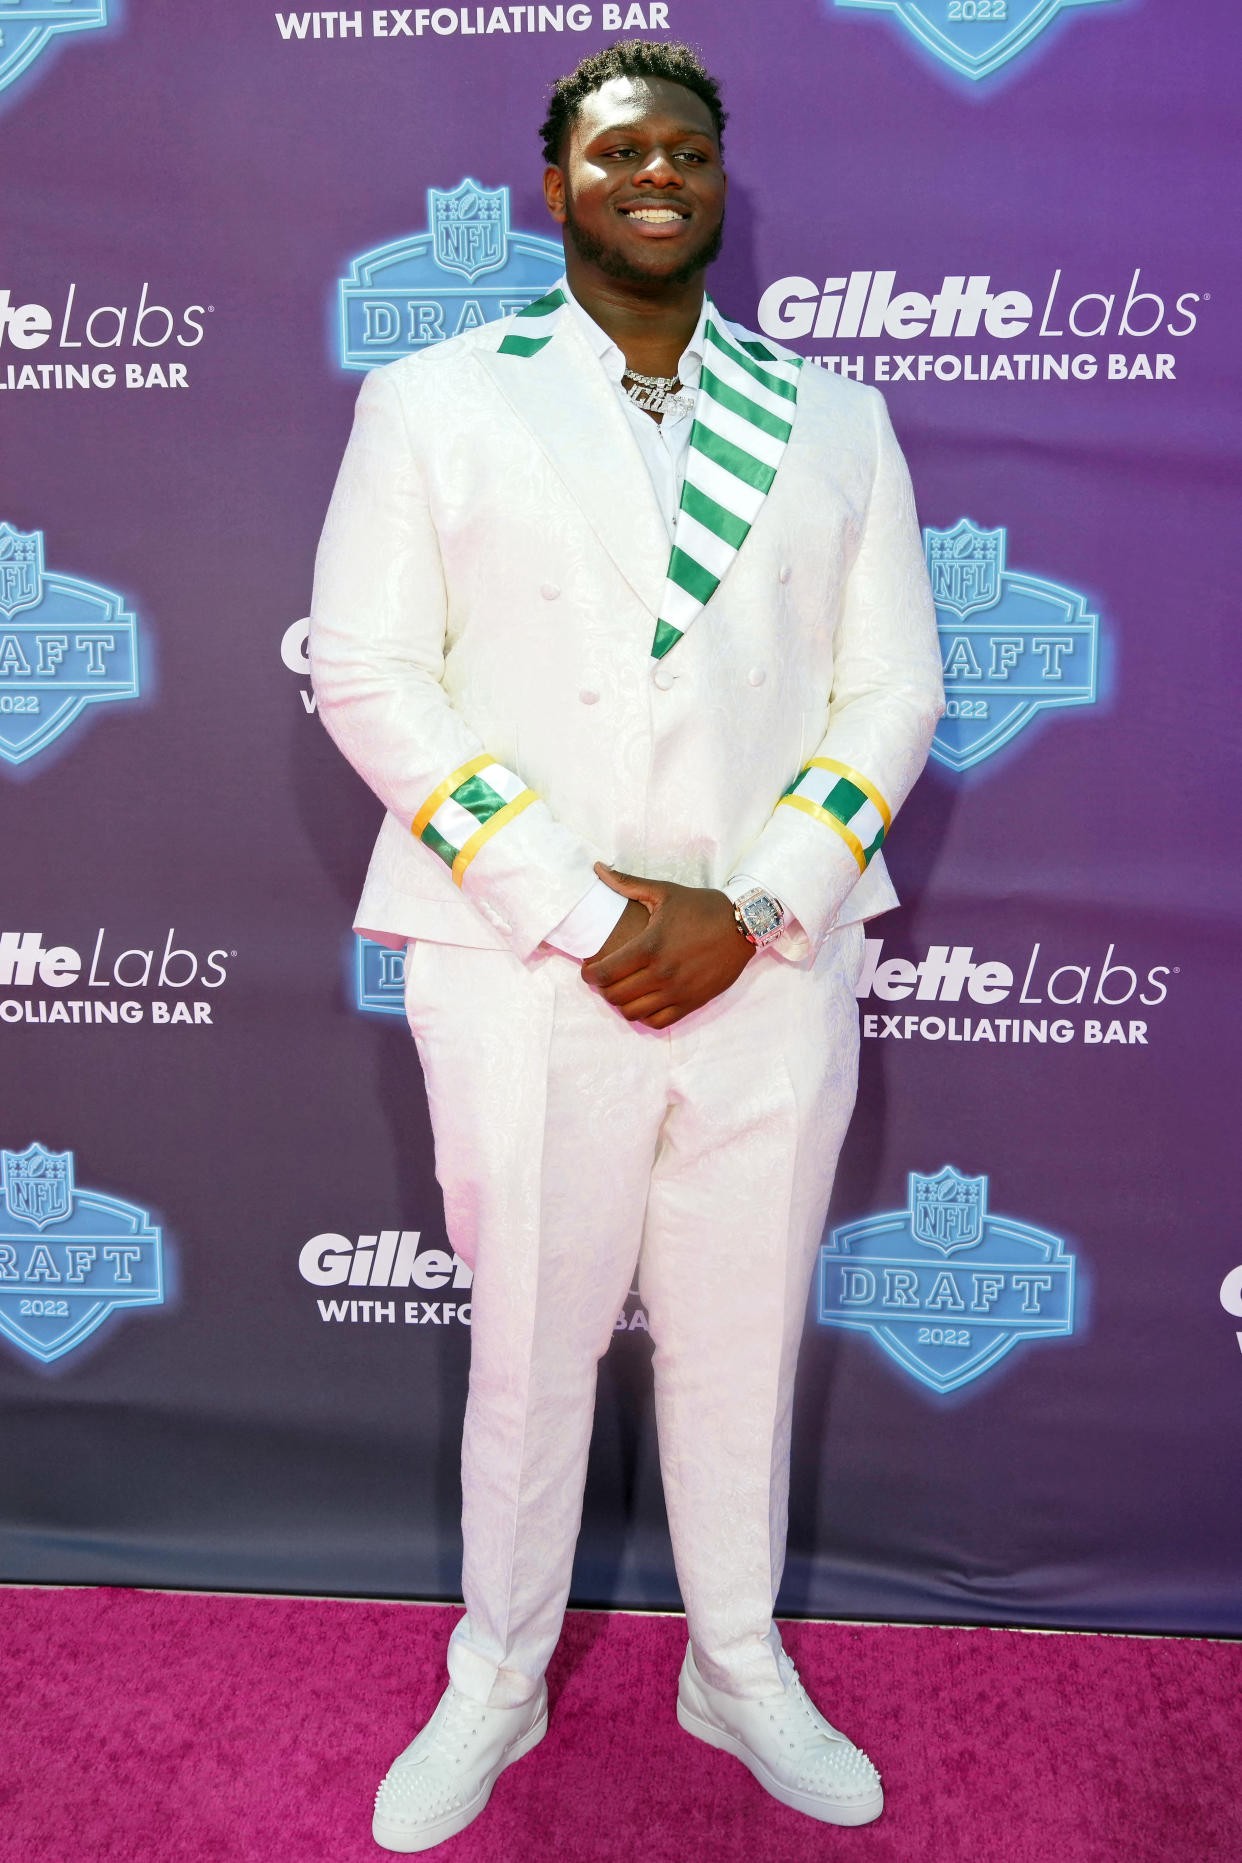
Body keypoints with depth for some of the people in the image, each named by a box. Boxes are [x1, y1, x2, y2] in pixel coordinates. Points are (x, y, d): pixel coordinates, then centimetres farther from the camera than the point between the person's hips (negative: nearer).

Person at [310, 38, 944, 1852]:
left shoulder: (833, 422, 10)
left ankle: (742, 1669, 37)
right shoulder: (432, 401, 4)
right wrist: (575, 910, -12)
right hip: (524, 969, -2)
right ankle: (496, 1687, 34)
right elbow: (371, 676, -4)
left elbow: (893, 687, 6)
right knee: (529, 1341, 9)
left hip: (774, 966, 2)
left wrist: (747, 907, -9)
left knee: (745, 1338, 14)